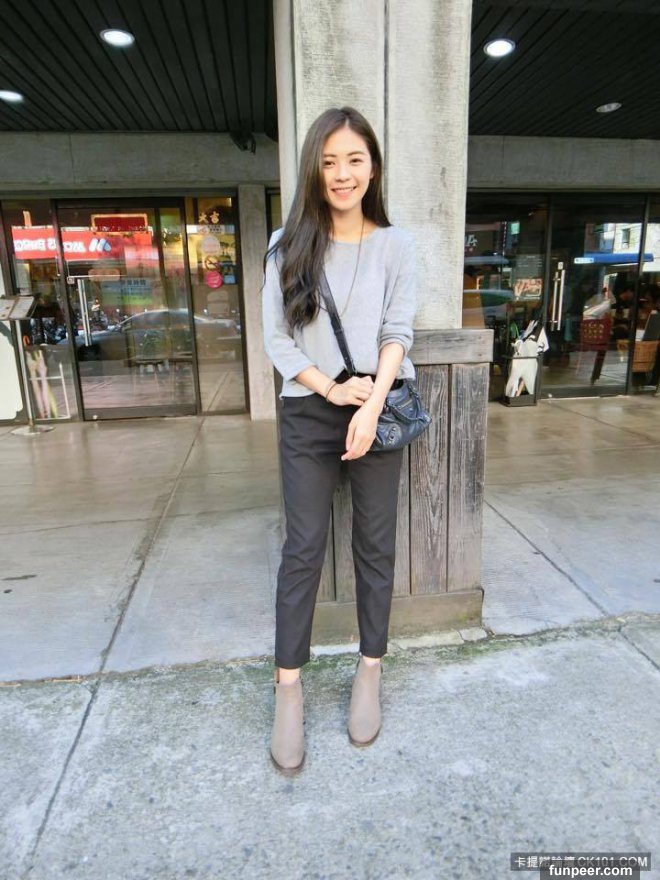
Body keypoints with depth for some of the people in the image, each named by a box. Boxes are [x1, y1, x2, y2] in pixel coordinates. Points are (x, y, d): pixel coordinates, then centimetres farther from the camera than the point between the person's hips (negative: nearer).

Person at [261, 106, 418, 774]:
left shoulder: (395, 244, 5)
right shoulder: (288, 245, 4)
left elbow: (397, 332, -2)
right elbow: (275, 338, -1)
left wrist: (371, 407, -15)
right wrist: (334, 391, -11)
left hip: (377, 409, 1)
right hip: (307, 414, 0)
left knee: (375, 545, 8)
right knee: (303, 549, 3)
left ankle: (370, 671, 27)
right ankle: (288, 689, 17)